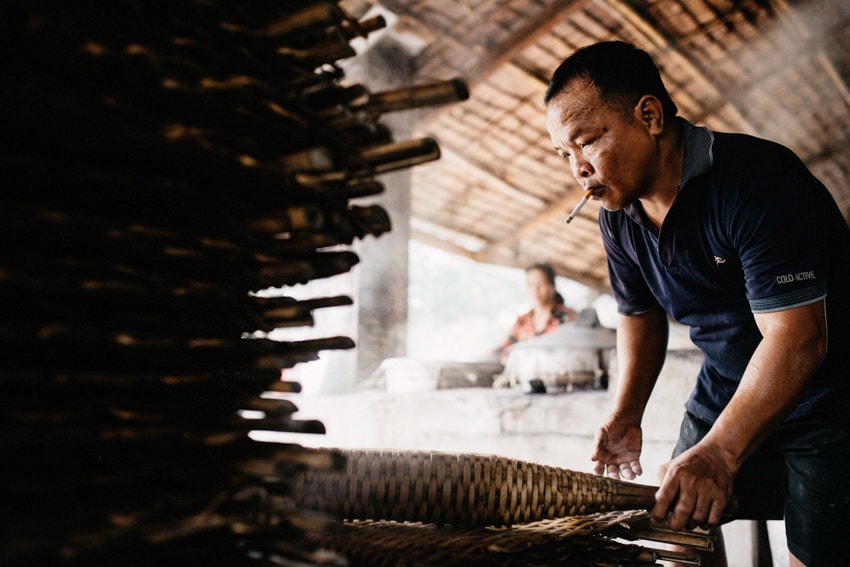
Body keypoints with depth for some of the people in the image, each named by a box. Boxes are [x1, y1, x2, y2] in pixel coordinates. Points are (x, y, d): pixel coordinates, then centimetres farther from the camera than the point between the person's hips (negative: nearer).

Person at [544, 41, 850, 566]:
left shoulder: (761, 182, -27)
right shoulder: (619, 216, -4)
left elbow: (796, 339, -33)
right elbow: (641, 314, 10)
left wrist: (717, 453, -41)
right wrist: (626, 415, -2)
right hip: (725, 395, 7)